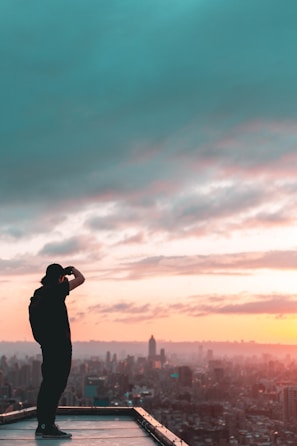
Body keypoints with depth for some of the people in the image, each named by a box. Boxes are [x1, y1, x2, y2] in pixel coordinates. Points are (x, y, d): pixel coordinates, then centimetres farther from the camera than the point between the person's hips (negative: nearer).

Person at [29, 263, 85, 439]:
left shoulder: (38, 294, 13)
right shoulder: (55, 290, -12)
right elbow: (81, 279, -10)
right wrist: (72, 269, 8)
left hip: (47, 345, 9)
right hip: (59, 345, -9)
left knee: (48, 384, 13)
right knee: (56, 385, -8)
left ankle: (43, 424, 17)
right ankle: (48, 426, -9)